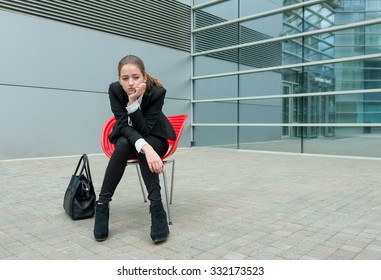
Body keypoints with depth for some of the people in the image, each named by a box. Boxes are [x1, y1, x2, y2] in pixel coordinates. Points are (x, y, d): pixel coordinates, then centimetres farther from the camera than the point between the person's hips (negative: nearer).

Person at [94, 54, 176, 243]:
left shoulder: (157, 92, -26)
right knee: (123, 145, -33)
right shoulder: (114, 89, -21)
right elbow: (124, 125, -26)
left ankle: (156, 205, -37)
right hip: (126, 138, 1)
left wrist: (133, 102, -40)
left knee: (144, 149, -35)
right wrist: (145, 148, -44)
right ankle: (102, 203, -29)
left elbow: (145, 130, -27)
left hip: (154, 138, -1)